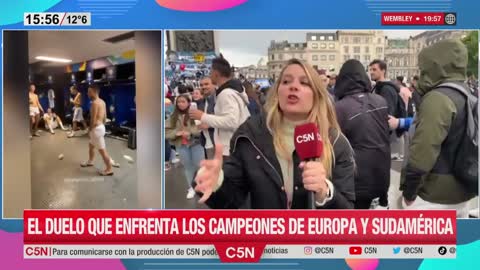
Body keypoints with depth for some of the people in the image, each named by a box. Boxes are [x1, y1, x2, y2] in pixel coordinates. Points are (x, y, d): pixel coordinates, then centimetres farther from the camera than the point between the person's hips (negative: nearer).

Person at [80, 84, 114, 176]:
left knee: (102, 150, -4)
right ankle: (90, 161, 44)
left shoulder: (95, 103, -19)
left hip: (97, 128, -10)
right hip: (101, 126, 10)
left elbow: (93, 119, -20)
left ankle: (109, 169, 2)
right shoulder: (102, 102, 11)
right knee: (91, 145, 27)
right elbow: (104, 117, 16)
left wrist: (90, 130, -10)